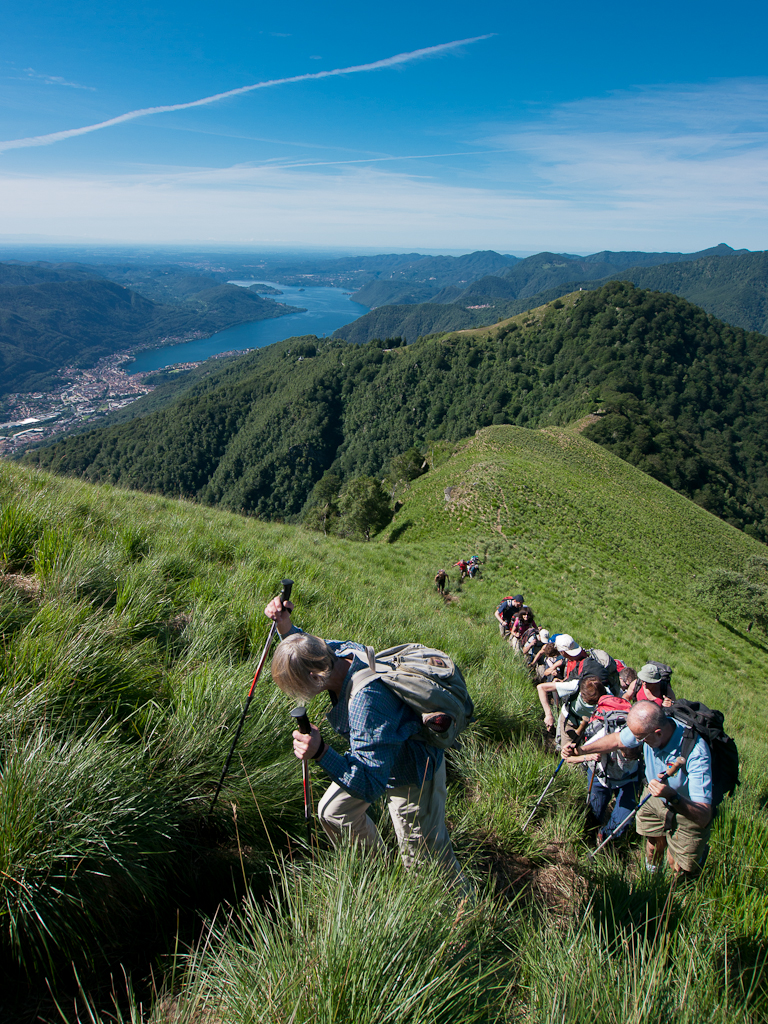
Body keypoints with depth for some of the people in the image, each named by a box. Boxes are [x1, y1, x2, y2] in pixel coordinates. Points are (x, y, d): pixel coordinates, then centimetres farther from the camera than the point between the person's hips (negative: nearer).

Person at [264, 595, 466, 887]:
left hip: (413, 775, -8)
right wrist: (285, 627, -12)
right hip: (376, 758, 9)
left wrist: (321, 753, -49)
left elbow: (370, 784, -38)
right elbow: (307, 650, 7)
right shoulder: (343, 651, -19)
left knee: (424, 858, 4)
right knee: (332, 813, 18)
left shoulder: (367, 701, -43)